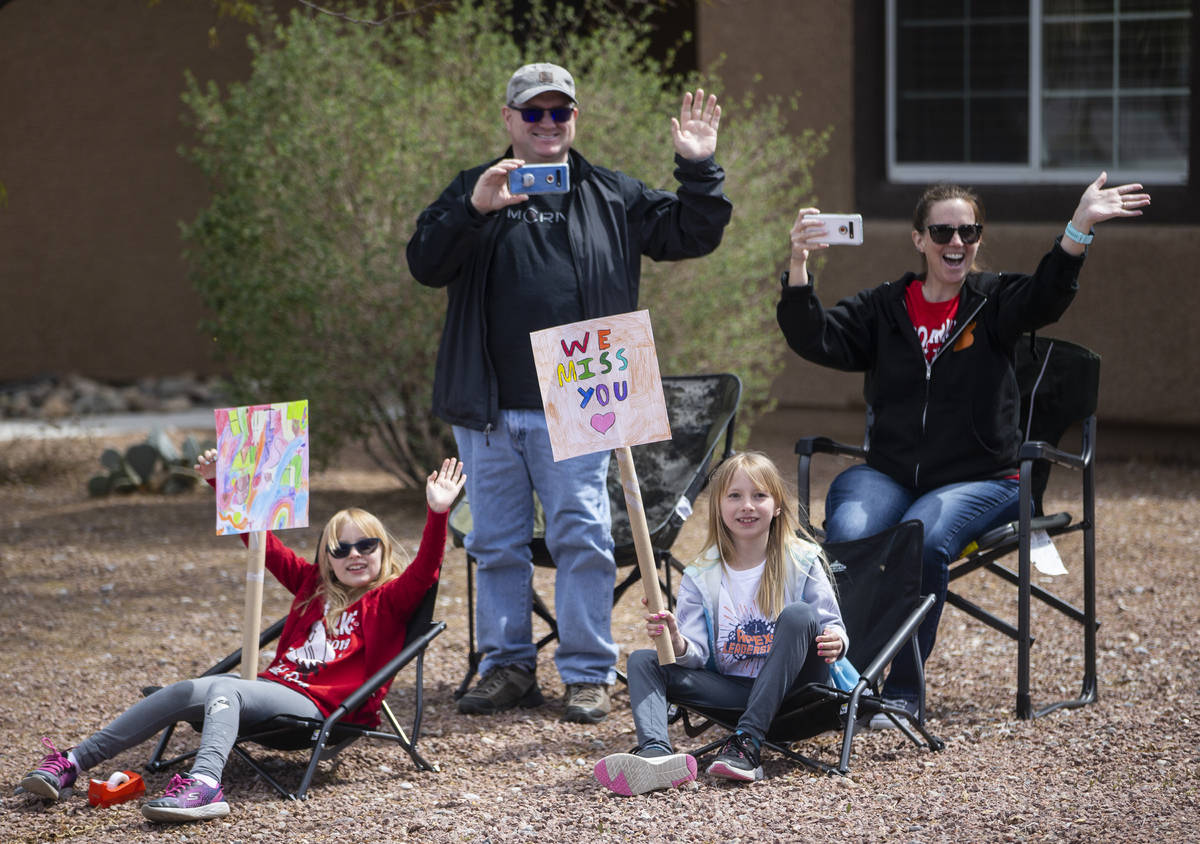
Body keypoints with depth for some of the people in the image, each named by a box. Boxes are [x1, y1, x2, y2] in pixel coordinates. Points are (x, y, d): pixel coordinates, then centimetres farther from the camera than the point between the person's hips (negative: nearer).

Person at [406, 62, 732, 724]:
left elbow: (690, 236, 13)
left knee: (582, 538, -5)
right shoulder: (471, 191, 8)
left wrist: (698, 171, -2)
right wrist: (473, 211, -21)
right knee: (496, 543, 7)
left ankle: (588, 673, 2)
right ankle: (508, 667, 17)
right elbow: (425, 265, -5)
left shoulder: (613, 197, 11)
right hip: (487, 408, 1)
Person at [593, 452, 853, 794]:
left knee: (799, 615, -29)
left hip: (789, 687, -3)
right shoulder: (700, 576, 5)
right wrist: (678, 646, -27)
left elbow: (832, 625, 0)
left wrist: (836, 640, -25)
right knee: (642, 660, -12)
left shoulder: (802, 562, 0)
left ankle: (747, 742, -35)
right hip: (732, 690, 3)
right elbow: (697, 654, -2)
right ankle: (656, 752, -45)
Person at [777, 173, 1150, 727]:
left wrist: (1080, 228, -34)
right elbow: (815, 339, -3)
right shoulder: (883, 309, 11)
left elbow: (1045, 297, -16)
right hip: (888, 474, 2)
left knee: (923, 539, -33)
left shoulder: (992, 303, 6)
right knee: (848, 534, -31)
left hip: (978, 479, -2)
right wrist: (799, 266, -21)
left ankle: (905, 689, -20)